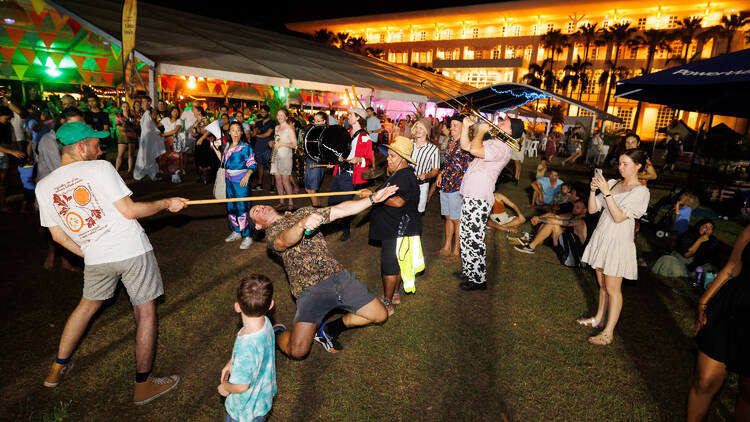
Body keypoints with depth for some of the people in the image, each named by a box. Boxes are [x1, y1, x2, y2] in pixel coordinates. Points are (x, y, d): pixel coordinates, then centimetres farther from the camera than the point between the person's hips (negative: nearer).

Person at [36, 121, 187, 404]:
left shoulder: (44, 187, 6)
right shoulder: (100, 168, -10)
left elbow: (58, 235, 10)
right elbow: (129, 211, -14)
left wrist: (88, 254, 21)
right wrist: (166, 203, -2)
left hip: (96, 258, 5)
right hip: (132, 251, -5)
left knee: (87, 305, 29)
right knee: (145, 312, 6)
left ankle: (58, 368, 44)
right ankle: (143, 385, 15)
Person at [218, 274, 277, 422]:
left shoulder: (246, 346, -42)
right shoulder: (265, 322, -18)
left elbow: (241, 386, -28)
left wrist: (225, 388, -8)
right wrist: (231, 363, 8)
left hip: (247, 408, -7)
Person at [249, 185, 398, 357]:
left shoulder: (303, 213, 19)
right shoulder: (271, 233, 1)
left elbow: (341, 210, 15)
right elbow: (285, 241, -24)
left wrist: (373, 199, 7)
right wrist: (301, 224, -46)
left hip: (339, 275, 6)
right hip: (311, 289, -5)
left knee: (380, 315, 7)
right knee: (297, 351, -18)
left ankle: (329, 329, 23)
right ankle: (277, 335, 18)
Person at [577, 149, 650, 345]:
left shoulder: (641, 191, -10)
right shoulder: (612, 183, 7)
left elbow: (619, 217, -19)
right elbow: (592, 209, 5)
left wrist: (607, 193, -22)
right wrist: (593, 190, -11)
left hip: (618, 242, -6)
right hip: (601, 237, 6)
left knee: (612, 289, 0)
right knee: (602, 284, 17)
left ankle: (608, 332, 8)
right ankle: (599, 318, 32)